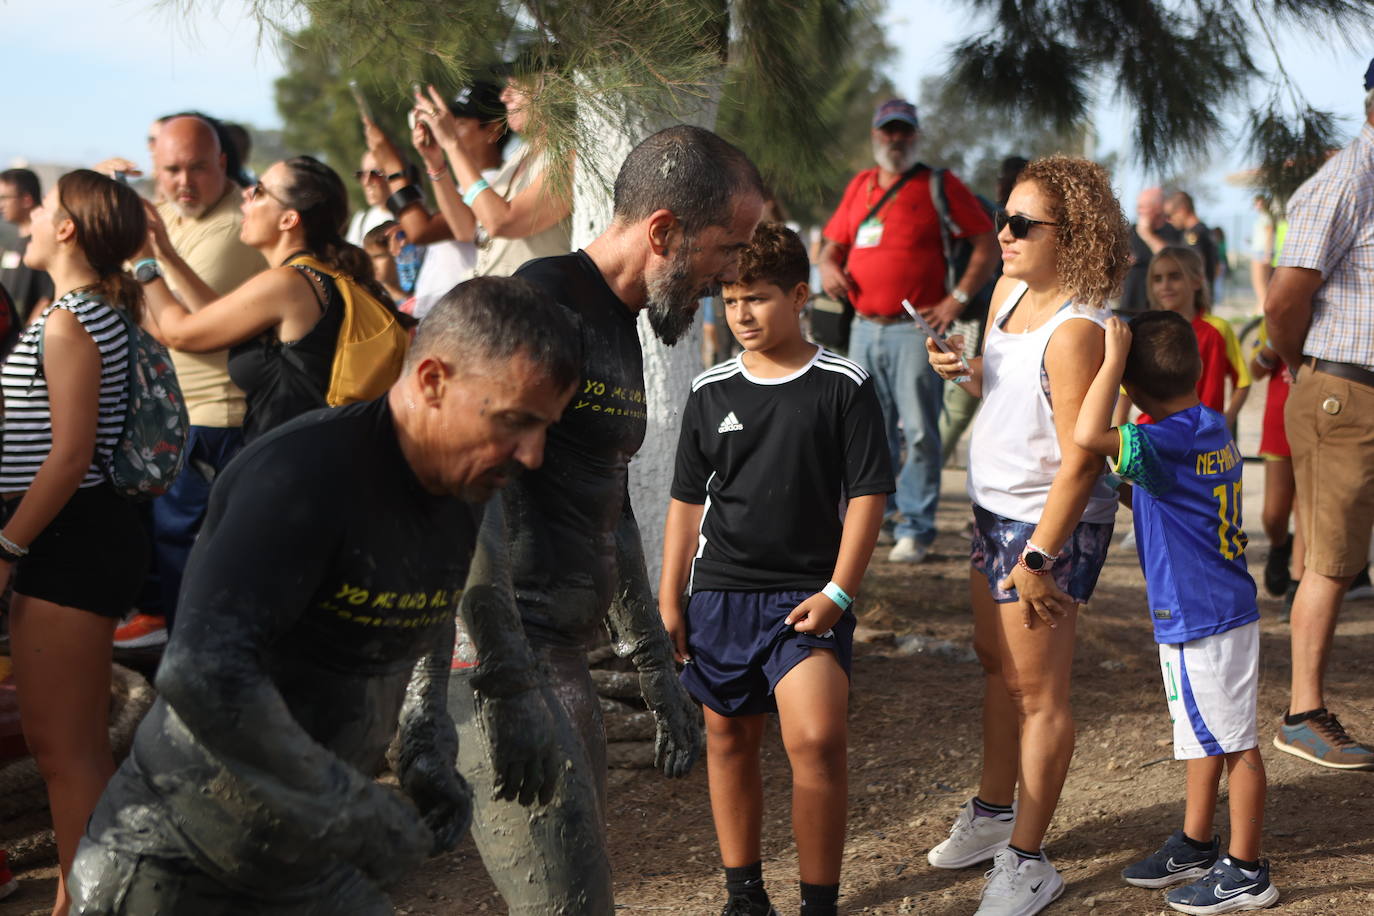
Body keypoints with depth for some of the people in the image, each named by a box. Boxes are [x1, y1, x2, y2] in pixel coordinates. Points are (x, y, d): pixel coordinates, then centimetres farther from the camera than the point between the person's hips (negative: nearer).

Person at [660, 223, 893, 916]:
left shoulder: (843, 386, -3)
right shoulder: (711, 392, 7)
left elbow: (866, 494, -4)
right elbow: (687, 500, 12)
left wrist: (837, 592, -10)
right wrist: (670, 599, 9)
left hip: (807, 594, -4)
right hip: (721, 594, 4)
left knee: (817, 740, -17)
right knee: (728, 740, 10)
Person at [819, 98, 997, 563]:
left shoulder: (939, 185, 1)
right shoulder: (859, 186, 17)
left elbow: (988, 242, -1)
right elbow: (833, 243, 25)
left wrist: (957, 298, -8)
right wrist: (829, 268, 1)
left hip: (915, 329, -5)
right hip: (865, 329, 5)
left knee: (919, 432, -6)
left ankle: (915, 530, -2)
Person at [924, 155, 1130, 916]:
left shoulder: (1074, 332, -25)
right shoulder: (1009, 291, 3)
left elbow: (1080, 459, -26)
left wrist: (1038, 557, -25)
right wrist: (961, 369, -3)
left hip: (1050, 522, -10)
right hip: (996, 508, 10)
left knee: (1037, 688, 1)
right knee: (996, 662, 23)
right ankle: (993, 812, 41)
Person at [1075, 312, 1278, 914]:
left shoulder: (1169, 444, -25)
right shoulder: (1213, 429, 6)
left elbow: (1088, 435, -40)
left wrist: (1113, 358, -32)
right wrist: (1131, 494, 22)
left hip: (1203, 619, -10)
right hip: (1214, 610, 10)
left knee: (1235, 742, 2)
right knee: (1205, 735, 21)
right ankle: (1196, 846, 35)